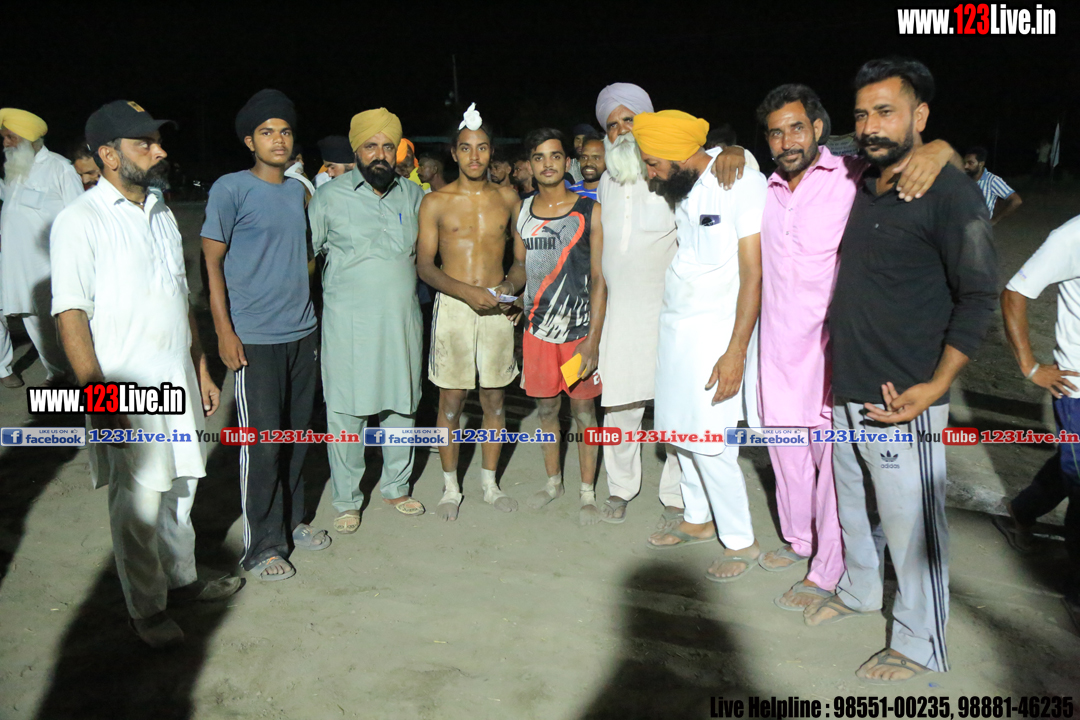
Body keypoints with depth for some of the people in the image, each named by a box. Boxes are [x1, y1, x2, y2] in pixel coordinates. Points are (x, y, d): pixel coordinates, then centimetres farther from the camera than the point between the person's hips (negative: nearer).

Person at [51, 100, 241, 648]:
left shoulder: (162, 215, 13)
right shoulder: (81, 221, -9)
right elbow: (70, 314, -14)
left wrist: (201, 372, 16)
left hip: (179, 382, 7)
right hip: (128, 390, -7)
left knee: (180, 485, 17)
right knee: (138, 504, 2)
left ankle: (182, 579, 34)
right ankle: (146, 609, 19)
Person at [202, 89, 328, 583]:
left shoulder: (299, 190, 12)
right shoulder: (231, 189, -6)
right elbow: (212, 262, -6)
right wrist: (224, 331, -12)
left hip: (302, 333, 6)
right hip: (254, 338, -6)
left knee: (297, 435, 14)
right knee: (262, 442, -3)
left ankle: (291, 521, 29)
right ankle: (262, 546, 10)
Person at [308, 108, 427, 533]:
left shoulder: (413, 196, 9)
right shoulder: (330, 198, -2)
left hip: (401, 318, 4)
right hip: (349, 321, -3)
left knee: (402, 405, 11)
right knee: (346, 411, 1)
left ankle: (396, 487, 30)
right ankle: (347, 501, 17)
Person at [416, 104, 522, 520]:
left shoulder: (508, 199, 9)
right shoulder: (435, 203, 2)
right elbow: (424, 266, -2)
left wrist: (511, 284, -6)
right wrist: (466, 291, -16)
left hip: (496, 307, 2)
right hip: (452, 305, -2)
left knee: (494, 398, 8)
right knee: (451, 399, 2)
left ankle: (489, 483, 23)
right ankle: (450, 487, 17)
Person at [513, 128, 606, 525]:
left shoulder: (589, 211, -6)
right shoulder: (521, 212, 5)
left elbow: (600, 278, -7)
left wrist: (593, 340, -13)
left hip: (580, 330, -3)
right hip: (537, 328, 3)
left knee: (583, 411, 5)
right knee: (546, 408, 13)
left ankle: (588, 494, 20)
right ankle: (553, 482, 32)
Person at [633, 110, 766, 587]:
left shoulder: (742, 181, -13)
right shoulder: (682, 188, 9)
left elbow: (753, 272, -17)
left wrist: (736, 351, -20)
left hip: (714, 328, -7)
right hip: (673, 324, 7)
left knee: (708, 439, -6)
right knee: (679, 429, 13)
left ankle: (741, 541, 13)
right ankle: (698, 519, 32)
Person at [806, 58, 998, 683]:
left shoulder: (950, 192, -11)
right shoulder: (862, 188, 11)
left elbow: (979, 298, -13)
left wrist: (935, 387, -22)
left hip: (903, 402, -7)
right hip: (846, 394, 7)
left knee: (912, 529, 5)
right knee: (853, 509, 22)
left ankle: (922, 647, 23)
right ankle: (859, 591, 45)